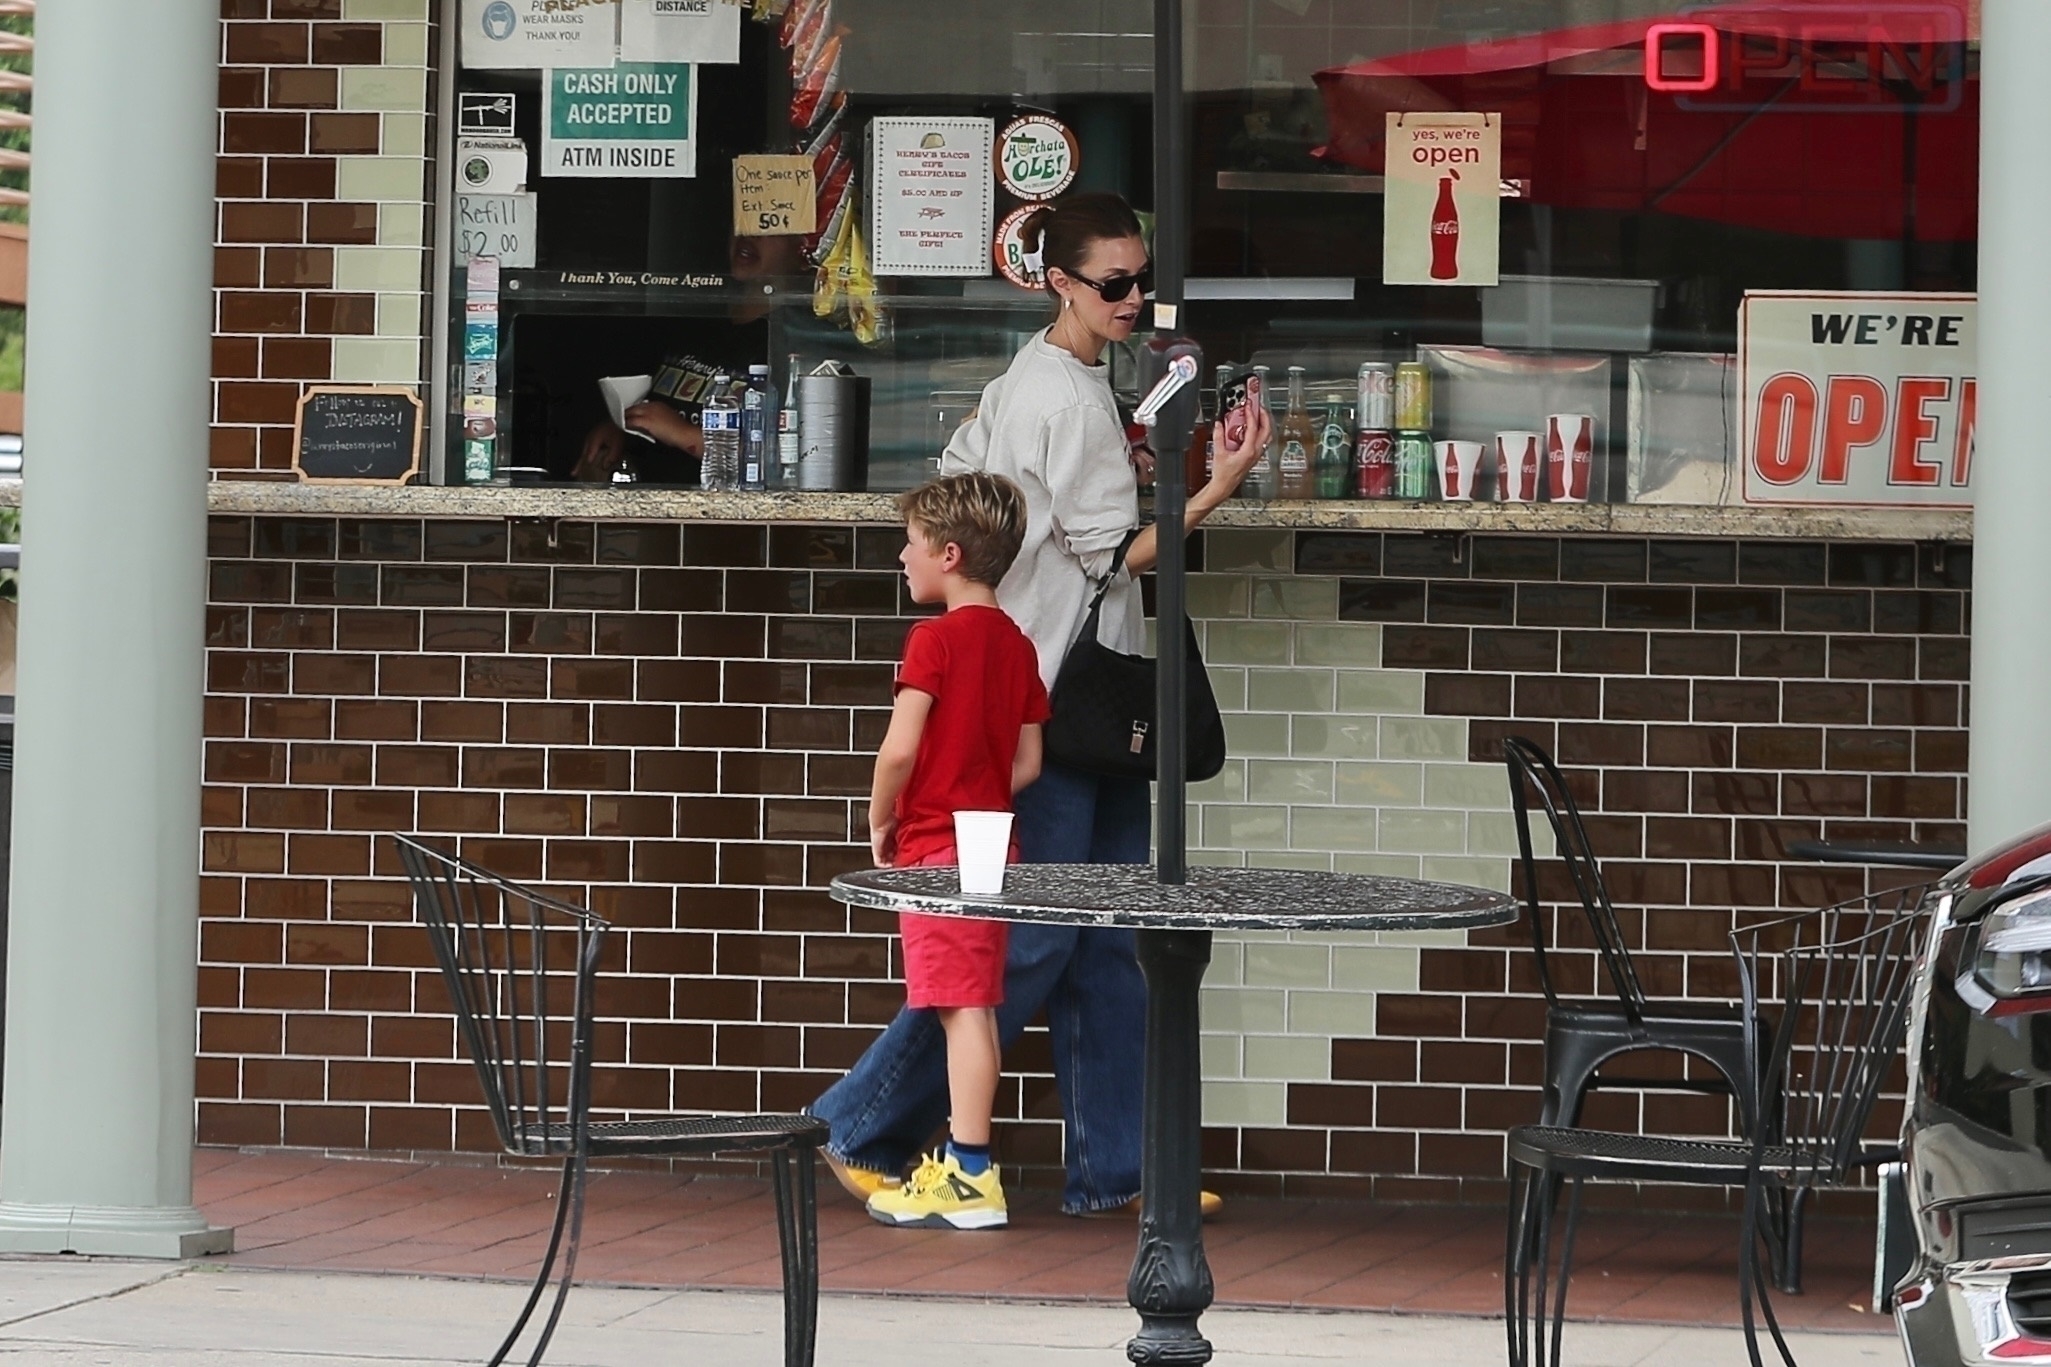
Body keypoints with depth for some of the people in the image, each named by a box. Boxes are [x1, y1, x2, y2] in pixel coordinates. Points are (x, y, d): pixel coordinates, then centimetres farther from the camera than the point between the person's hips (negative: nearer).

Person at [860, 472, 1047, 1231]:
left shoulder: (935, 639, -12)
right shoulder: (1016, 644, 10)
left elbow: (900, 749, -19)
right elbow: (1027, 762, 11)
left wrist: (880, 823, -4)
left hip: (936, 848, -8)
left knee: (962, 1009, -8)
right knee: (973, 1008, 12)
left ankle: (971, 1177, -9)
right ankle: (961, 1165, 18)